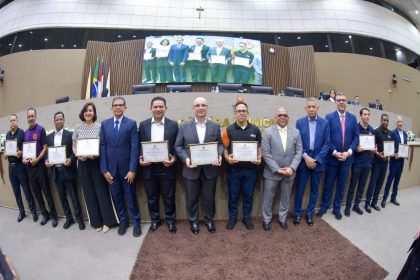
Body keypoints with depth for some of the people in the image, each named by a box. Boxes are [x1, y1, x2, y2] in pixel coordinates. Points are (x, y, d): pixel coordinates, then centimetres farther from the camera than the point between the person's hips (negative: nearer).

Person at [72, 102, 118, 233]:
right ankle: (96, 221, 21)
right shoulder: (78, 127, 6)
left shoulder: (99, 126, -1)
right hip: (83, 163, 3)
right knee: (88, 192, 8)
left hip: (96, 162, -3)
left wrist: (96, 154, -18)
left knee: (101, 190, 1)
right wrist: (78, 155, -9)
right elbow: (74, 146, 10)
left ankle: (106, 221, 13)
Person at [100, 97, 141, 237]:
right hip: (111, 168, 3)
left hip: (126, 168, -2)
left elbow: (134, 147, -7)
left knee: (131, 197, 8)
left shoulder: (131, 123, -2)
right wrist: (104, 169, -3)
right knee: (117, 197, 12)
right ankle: (123, 221, 29)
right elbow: (102, 147, 3)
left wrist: (132, 169, -13)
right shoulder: (104, 124, 6)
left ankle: (136, 223, 23)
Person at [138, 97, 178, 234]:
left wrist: (174, 158, -15)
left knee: (168, 197, 11)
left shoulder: (173, 124, -1)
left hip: (166, 167, -1)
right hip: (148, 168, 2)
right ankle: (155, 220, 36)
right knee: (152, 197, 15)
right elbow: (139, 145, 6)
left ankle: (170, 220, 32)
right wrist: (140, 158, -10)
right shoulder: (143, 125, 3)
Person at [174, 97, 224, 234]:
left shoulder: (215, 126, 4)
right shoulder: (184, 127, 0)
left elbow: (220, 144, 7)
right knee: (192, 198, 13)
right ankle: (193, 221, 34)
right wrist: (186, 159, -15)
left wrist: (219, 155, -13)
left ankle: (209, 220, 36)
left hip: (210, 169, 1)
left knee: (209, 198, 14)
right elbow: (178, 146, 1)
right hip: (191, 169, -1)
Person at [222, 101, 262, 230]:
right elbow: (225, 148, 0)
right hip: (234, 168, -1)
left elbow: (259, 146, 10)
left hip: (251, 168, 1)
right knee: (233, 195, 10)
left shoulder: (255, 130, 3)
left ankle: (247, 217, 30)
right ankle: (232, 217, 28)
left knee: (248, 195, 13)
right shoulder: (229, 130, -2)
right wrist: (227, 158, -18)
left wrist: (259, 158, -7)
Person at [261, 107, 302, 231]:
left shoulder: (296, 132, 3)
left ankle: (282, 219, 36)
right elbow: (266, 153, -11)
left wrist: (292, 168, -12)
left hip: (289, 172, 3)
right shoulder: (268, 132, -7)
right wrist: (277, 169, -15)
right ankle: (266, 220, 28)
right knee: (268, 198, 9)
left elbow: (299, 152, 1)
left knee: (285, 197, 17)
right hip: (272, 172, -2)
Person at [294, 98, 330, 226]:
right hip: (303, 160, -1)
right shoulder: (300, 122, -1)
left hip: (318, 161, 1)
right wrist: (306, 157, -12)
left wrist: (316, 159, -11)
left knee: (314, 189, 11)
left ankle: (310, 213, 26)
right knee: (300, 189, 4)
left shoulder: (325, 123, -1)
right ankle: (297, 213, 20)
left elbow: (327, 143, -3)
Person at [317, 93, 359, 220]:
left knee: (341, 185, 12)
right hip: (332, 157, -2)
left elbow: (356, 137, 3)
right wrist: (335, 152, -15)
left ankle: (337, 209, 25)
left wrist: (349, 152, -10)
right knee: (329, 184, 9)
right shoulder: (329, 117, -4)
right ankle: (324, 207, 24)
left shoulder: (353, 118, 5)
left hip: (347, 157, 3)